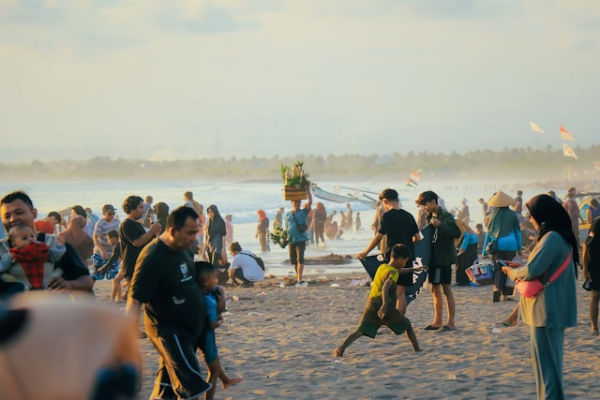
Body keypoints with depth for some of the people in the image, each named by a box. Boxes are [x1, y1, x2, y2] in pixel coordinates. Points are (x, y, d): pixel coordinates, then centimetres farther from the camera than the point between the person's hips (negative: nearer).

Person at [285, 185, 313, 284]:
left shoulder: (303, 212, 6)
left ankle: (300, 279, -18)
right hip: (291, 241, 4)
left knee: (300, 259, -15)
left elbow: (310, 202, -5)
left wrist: (308, 189, -9)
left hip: (301, 240, -4)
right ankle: (298, 276, 23)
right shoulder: (288, 215, 16)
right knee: (293, 260, 8)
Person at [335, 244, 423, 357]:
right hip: (387, 309, -6)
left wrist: (413, 269, 56)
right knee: (407, 325, 17)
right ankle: (417, 349, 18)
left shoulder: (381, 267, 20)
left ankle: (342, 348, -25)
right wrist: (385, 305, -35)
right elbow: (385, 287, -24)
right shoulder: (393, 272, -5)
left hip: (371, 304, 6)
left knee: (360, 331, -5)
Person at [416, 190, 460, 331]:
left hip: (444, 258, -9)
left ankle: (451, 322, -2)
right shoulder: (431, 217, 14)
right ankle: (437, 321, 19)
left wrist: (440, 225, -31)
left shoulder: (446, 216, -12)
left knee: (446, 289, -5)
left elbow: (456, 232, -24)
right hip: (434, 258, 9)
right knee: (435, 289, 12)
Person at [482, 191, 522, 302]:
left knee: (498, 267, 3)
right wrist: (519, 246, 20)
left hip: (496, 246, 1)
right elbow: (517, 231, 9)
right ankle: (505, 294, 9)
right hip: (510, 245, -1)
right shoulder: (512, 214, 1)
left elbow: (489, 232, 9)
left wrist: (485, 250, 15)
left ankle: (496, 288, -21)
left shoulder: (493, 215, 4)